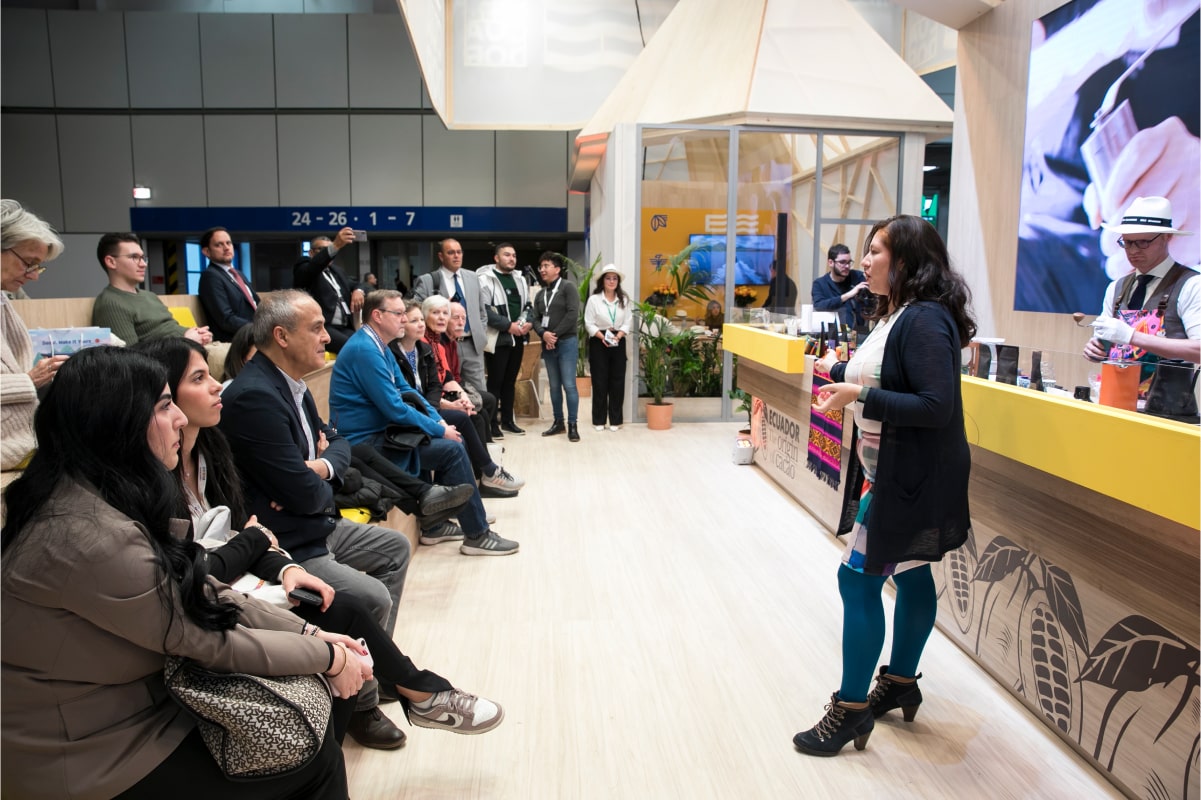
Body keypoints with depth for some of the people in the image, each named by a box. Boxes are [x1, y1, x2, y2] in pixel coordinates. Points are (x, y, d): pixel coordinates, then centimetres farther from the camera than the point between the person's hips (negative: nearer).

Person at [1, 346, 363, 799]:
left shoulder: (107, 495, -1)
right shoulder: (89, 534, -30)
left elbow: (203, 596, 2)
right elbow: (207, 638, -22)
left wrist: (309, 632, -1)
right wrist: (328, 657, -11)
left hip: (125, 702, 8)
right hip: (93, 758, -8)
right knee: (315, 760, -2)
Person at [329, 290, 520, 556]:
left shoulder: (378, 346, 10)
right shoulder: (365, 349, -21)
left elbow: (405, 390, 16)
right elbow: (395, 408, -23)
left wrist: (439, 420, 2)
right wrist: (439, 430, -12)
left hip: (380, 431, 10)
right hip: (366, 442, -10)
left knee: (452, 440, 10)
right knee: (452, 450, -14)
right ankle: (477, 535, -3)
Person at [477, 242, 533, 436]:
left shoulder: (520, 279, 14)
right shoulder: (486, 279, -9)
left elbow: (528, 305, 17)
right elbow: (484, 310, -18)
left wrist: (528, 322, -4)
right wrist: (509, 325, -19)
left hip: (518, 338, 7)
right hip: (497, 338, -7)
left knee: (510, 381, 14)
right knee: (495, 382, -2)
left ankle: (507, 420, 23)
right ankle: (492, 424, 6)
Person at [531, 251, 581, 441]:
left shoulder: (568, 287, -3)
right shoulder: (540, 294, 16)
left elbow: (572, 315, -13)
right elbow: (536, 319, 11)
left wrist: (555, 335, -13)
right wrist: (544, 334, -11)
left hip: (567, 342, -6)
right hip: (548, 345, 6)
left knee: (569, 385, -8)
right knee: (554, 386, 9)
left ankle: (572, 425, -3)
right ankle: (558, 422, 18)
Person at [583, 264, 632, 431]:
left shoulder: (624, 300, 7)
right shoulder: (594, 299, -2)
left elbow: (627, 322, 3)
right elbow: (589, 324, -5)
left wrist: (618, 336, -14)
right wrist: (602, 336, -18)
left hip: (618, 343, 3)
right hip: (598, 343, -2)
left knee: (617, 382, 3)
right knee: (600, 382, 0)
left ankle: (615, 420, 11)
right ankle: (599, 420, 9)